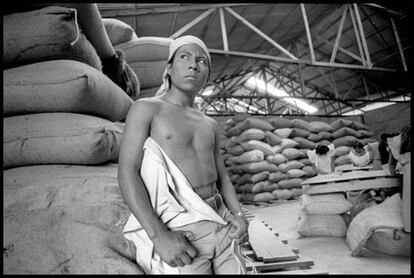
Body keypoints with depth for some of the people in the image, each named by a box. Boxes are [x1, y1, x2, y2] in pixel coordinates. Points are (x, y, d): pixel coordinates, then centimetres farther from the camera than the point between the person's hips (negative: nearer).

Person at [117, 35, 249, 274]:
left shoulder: (210, 125, 15)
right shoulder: (146, 108, -1)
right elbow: (127, 173, -10)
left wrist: (239, 215, -3)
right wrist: (159, 236, -20)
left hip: (221, 224, 5)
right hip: (177, 231, -5)